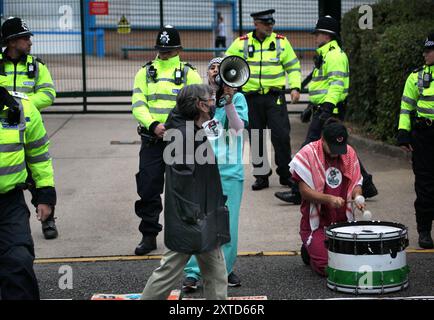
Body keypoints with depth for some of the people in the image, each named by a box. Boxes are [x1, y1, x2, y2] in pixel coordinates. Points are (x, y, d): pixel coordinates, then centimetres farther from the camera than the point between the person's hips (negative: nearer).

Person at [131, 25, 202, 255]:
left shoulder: (189, 74, 3)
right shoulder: (145, 73, 8)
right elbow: (138, 105, -1)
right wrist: (153, 125, -18)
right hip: (151, 141, 2)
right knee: (148, 189, 2)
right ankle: (149, 236, 14)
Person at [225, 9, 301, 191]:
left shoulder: (281, 42, 3)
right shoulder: (242, 43, 2)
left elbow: (293, 66, 9)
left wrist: (295, 87, -3)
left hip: (275, 97, -1)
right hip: (252, 98, 1)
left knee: (281, 135, -7)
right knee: (256, 139, 6)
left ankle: (285, 174, 7)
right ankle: (261, 175, 18)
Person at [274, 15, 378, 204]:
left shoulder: (335, 55, -13)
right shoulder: (325, 55, 21)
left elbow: (337, 84, -23)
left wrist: (328, 108, -31)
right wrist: (311, 107, 29)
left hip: (330, 111, -11)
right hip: (322, 110, 11)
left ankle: (299, 193, -5)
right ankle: (366, 186, 18)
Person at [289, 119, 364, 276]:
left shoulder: (350, 153, 4)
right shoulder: (308, 154, -11)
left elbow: (356, 183, 12)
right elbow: (304, 191, -14)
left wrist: (357, 196, -11)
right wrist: (329, 199, -29)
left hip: (343, 221, 5)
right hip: (316, 223, -5)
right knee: (327, 267, -19)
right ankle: (309, 250, 16)